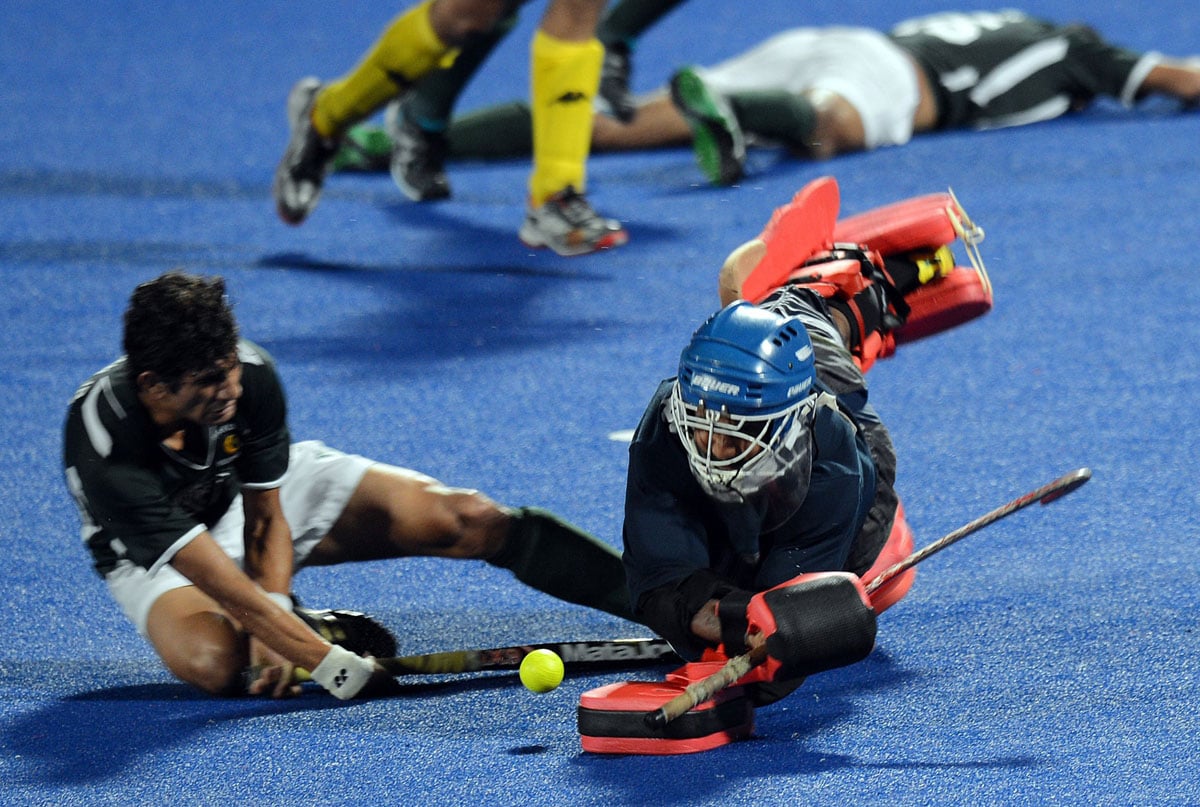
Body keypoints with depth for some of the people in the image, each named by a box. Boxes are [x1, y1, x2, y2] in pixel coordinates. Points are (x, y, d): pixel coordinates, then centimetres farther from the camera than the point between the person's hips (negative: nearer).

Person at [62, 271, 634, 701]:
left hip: (262, 492, 3)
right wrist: (328, 663, -43)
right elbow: (221, 580, -39)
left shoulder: (250, 374, -28)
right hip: (154, 554, -3)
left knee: (458, 517, -13)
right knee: (211, 660, -38)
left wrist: (274, 624, -30)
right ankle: (325, 635, -6)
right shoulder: (107, 448, -39)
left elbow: (267, 520, -15)